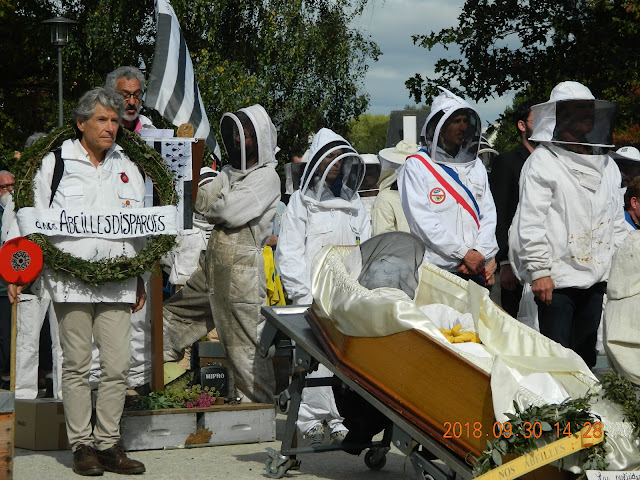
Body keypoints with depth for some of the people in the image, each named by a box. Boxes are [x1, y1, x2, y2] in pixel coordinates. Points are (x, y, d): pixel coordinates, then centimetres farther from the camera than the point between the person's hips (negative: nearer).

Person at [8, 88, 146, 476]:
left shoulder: (127, 168, 15)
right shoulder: (55, 163, 4)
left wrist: (140, 280, 19)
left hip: (117, 282, 3)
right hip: (70, 280, -3)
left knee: (118, 366, 0)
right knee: (77, 366, 1)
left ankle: (108, 443, 9)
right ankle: (82, 444, 8)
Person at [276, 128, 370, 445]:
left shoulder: (354, 203, 20)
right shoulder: (301, 202, 7)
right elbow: (289, 252, 2)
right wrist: (302, 293, -7)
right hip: (314, 294, -3)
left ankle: (342, 419, 0)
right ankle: (312, 420, -1)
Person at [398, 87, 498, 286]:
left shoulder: (475, 165, 18)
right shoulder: (417, 166, 1)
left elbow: (488, 214, 11)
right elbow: (422, 221, -9)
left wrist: (479, 254, -6)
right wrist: (464, 253, -13)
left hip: (475, 268, 5)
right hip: (436, 268, -5)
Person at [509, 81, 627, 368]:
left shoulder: (607, 166, 14)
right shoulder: (543, 161, -6)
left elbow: (617, 220, 19)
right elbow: (530, 222, -11)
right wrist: (539, 271, -15)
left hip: (596, 277, 6)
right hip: (557, 279, -6)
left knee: (586, 354, 15)